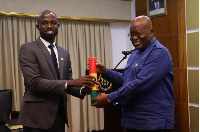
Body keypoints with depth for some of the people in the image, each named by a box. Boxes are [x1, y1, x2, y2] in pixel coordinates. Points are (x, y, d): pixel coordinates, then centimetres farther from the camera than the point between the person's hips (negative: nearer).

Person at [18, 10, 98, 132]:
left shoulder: (64, 53, 11)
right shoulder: (28, 49, -7)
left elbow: (67, 84, 12)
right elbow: (35, 82, -18)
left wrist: (82, 90, -9)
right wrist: (72, 82, -22)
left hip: (59, 116, 6)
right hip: (37, 117, -5)